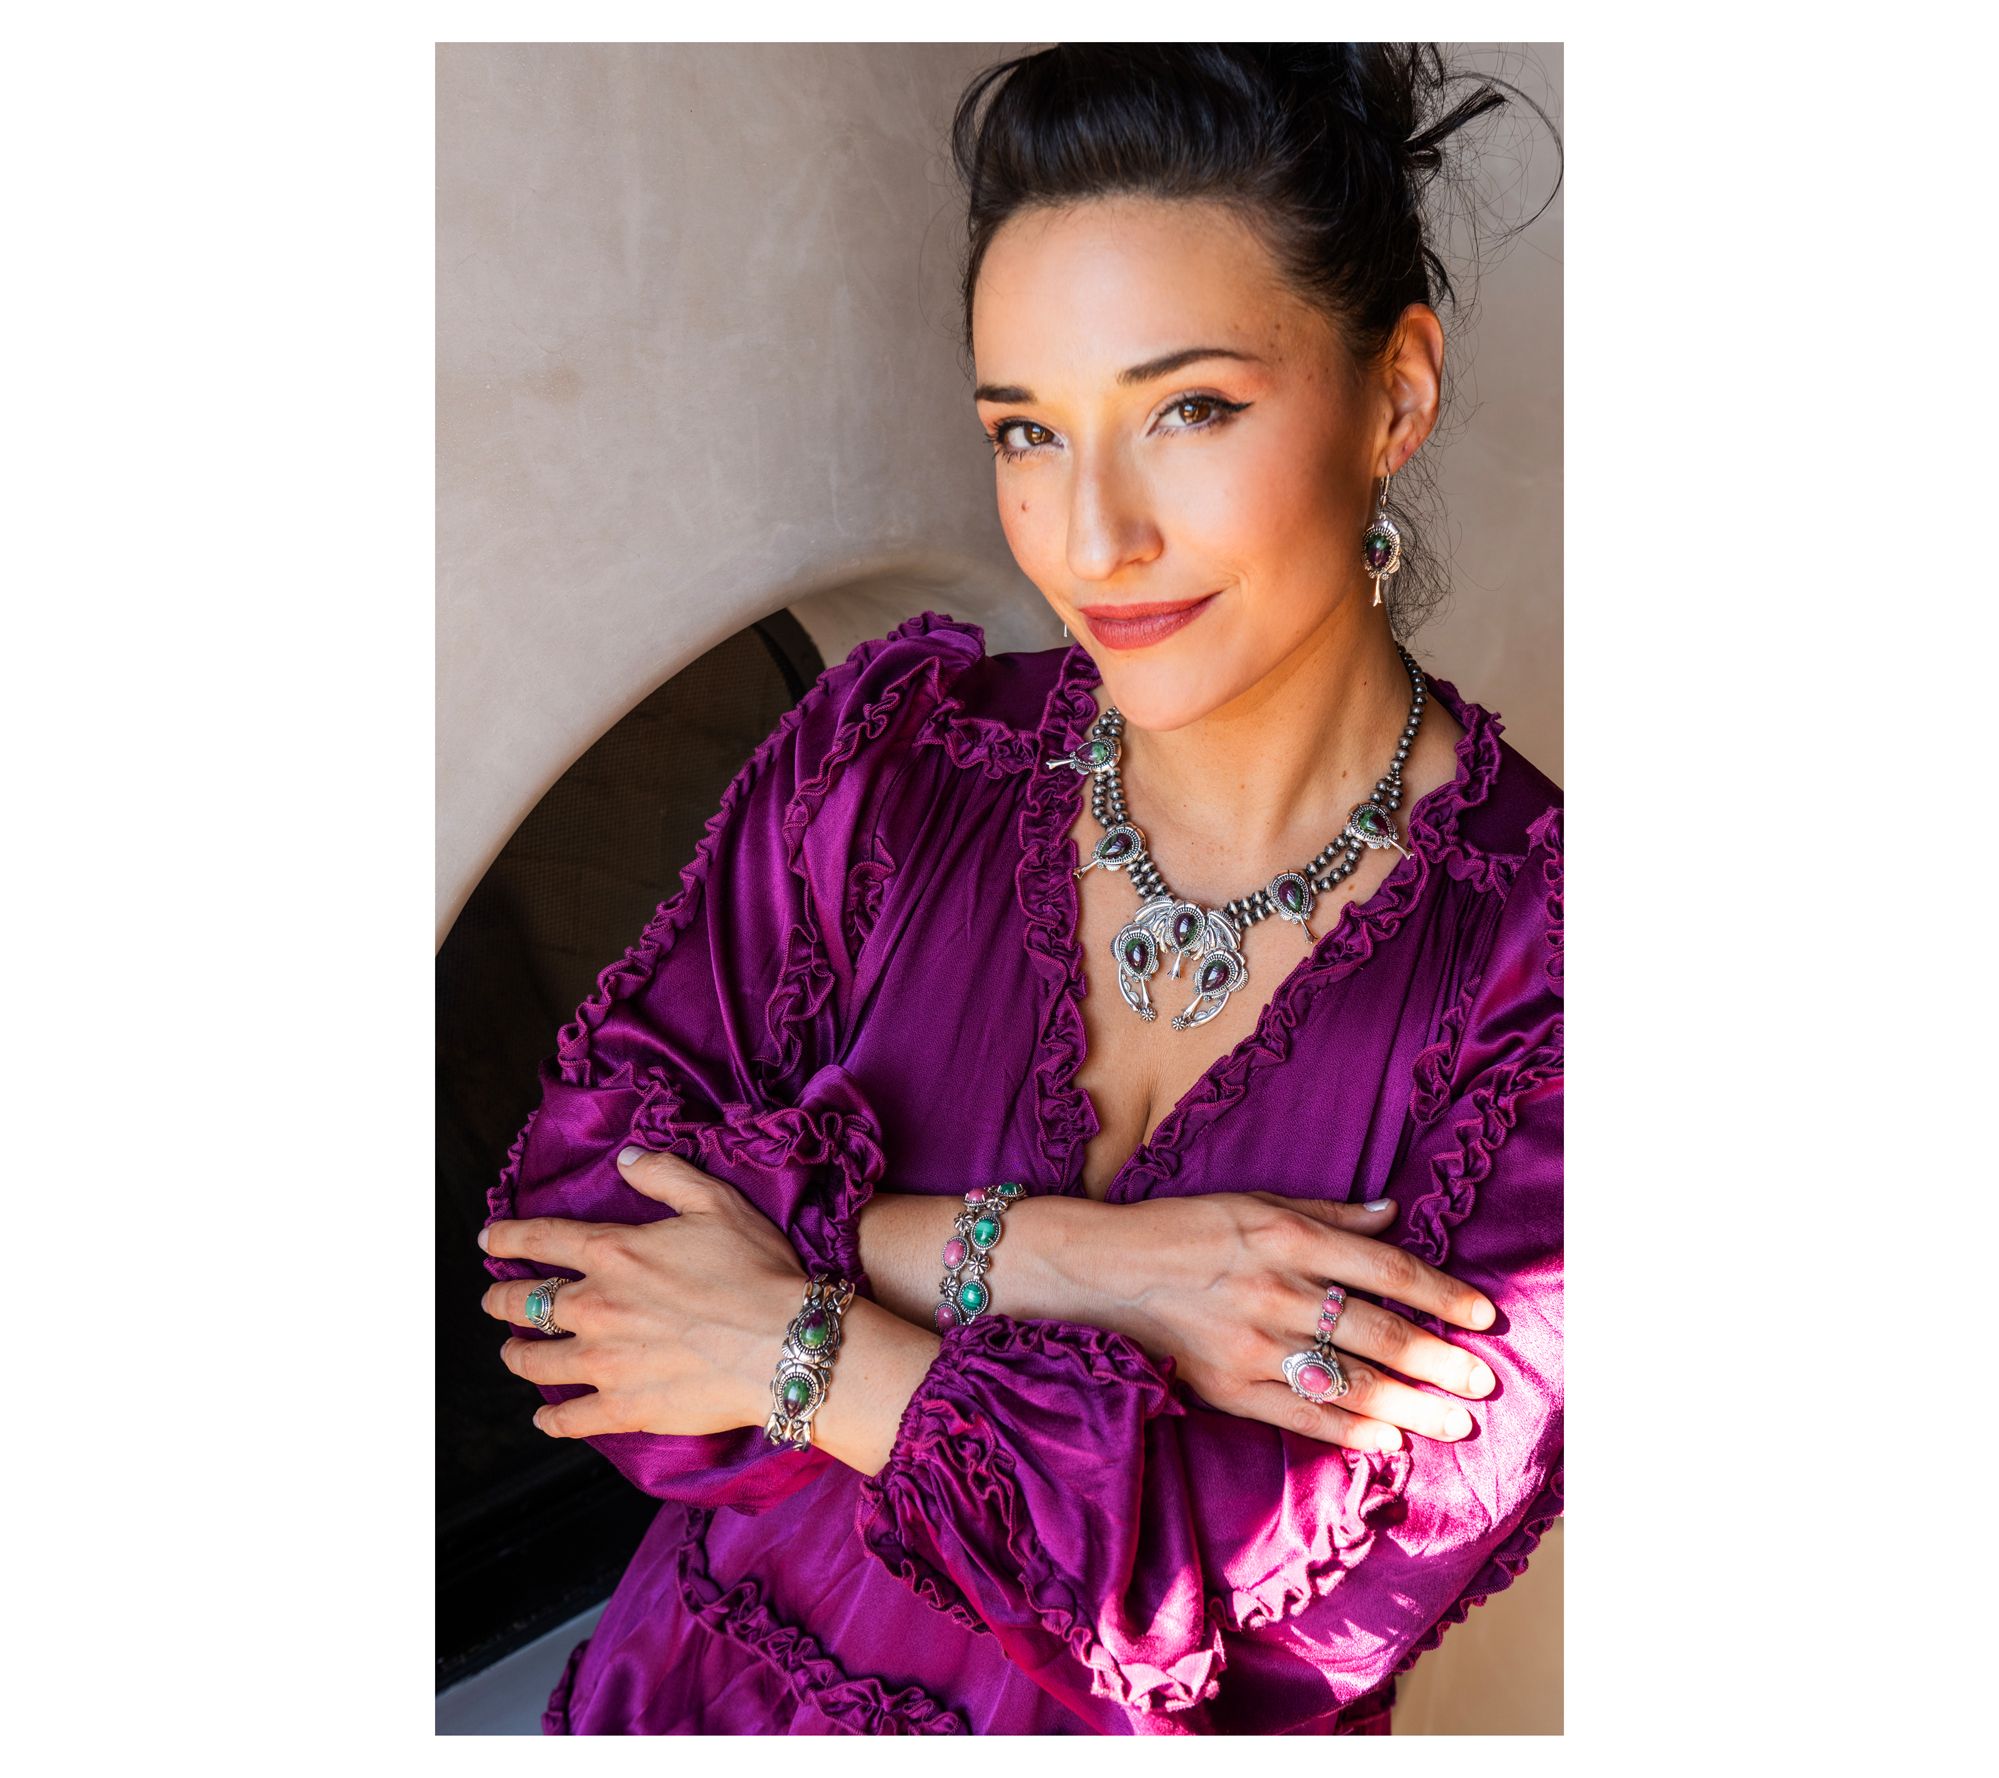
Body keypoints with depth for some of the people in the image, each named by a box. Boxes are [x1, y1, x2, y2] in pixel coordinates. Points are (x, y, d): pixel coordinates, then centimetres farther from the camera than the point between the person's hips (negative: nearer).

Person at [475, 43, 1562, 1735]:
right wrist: (1030, 1259, -26)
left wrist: (805, 1352, -20)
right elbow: (571, 1207, -15)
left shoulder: (1542, 967, -20)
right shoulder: (887, 750, -12)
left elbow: (1322, 1598, -24)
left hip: (1141, 1732, -2)